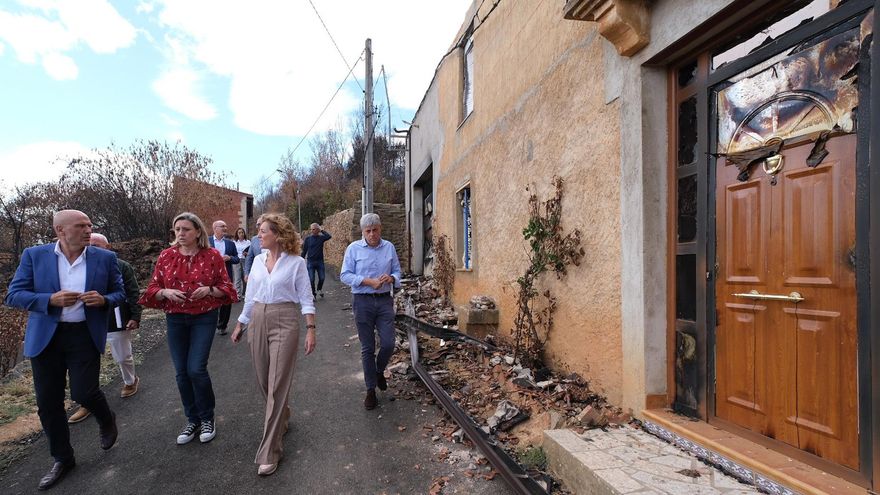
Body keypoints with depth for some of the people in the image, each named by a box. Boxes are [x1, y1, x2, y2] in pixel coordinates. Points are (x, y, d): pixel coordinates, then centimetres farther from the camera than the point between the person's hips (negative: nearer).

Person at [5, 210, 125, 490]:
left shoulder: (105, 258, -1)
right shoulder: (34, 255, -2)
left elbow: (119, 293, 6)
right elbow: (13, 295, -2)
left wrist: (103, 300, -16)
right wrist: (50, 300, -20)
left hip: (85, 335, -1)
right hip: (45, 337, 2)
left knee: (83, 393, -6)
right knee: (48, 402, 9)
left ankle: (106, 420, 29)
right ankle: (62, 459, 28)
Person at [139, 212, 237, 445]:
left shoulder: (212, 256, -6)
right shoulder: (166, 256, 2)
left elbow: (226, 287, -1)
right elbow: (152, 290, 6)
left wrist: (209, 290, -20)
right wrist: (166, 292, -15)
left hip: (204, 318, -3)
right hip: (175, 319, 3)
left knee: (196, 369, -9)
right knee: (181, 372, 8)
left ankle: (207, 418, 15)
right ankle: (193, 420, 27)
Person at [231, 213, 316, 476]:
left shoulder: (296, 263, -7)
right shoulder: (258, 261, 8)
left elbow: (306, 299, -6)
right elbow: (250, 296, 16)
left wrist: (310, 330, -12)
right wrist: (240, 324, 18)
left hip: (284, 322, -6)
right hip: (258, 321, 6)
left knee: (277, 385, -4)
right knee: (264, 381, 14)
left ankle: (269, 452, 5)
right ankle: (280, 421, 41)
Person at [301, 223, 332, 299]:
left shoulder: (321, 237, 0)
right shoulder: (308, 239, 0)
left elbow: (329, 236, -20)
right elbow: (304, 250, 4)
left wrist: (322, 230, -13)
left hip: (320, 261, 1)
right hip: (310, 261, 0)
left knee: (322, 278, 3)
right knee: (311, 279, 1)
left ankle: (319, 290, 30)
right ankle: (313, 294, 16)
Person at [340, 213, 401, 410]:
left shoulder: (389, 247, 6)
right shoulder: (354, 248, -2)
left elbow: (397, 271, 11)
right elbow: (345, 275, -5)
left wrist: (391, 278, -12)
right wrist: (369, 281, -17)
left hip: (385, 300, 2)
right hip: (363, 300, -2)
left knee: (388, 344, -1)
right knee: (367, 348, 6)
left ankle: (379, 372, 32)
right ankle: (370, 390, 20)